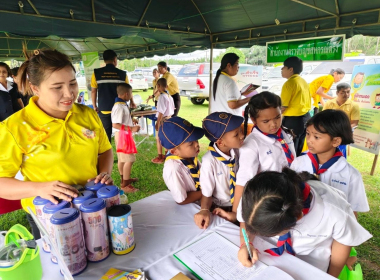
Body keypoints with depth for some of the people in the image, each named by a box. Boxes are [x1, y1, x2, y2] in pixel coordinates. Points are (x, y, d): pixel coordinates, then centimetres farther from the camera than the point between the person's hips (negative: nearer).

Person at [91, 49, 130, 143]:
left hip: (104, 110, 0)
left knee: (106, 134, 9)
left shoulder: (96, 73, -2)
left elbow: (93, 91, 2)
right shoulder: (122, 74, -1)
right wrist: (132, 102, 28)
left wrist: (94, 106, 14)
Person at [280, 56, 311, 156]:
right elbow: (308, 101, 16)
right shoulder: (303, 81, 12)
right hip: (305, 117, 9)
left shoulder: (290, 83, -15)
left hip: (293, 120, -9)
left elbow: (283, 106, -19)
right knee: (298, 150, 18)